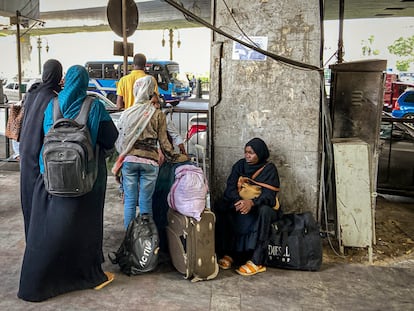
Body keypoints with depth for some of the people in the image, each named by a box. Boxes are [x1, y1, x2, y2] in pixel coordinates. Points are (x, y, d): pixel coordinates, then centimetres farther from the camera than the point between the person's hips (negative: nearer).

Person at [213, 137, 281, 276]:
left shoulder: (269, 169, -7)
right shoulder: (240, 165, 3)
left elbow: (269, 194, -20)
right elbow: (230, 188, -6)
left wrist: (252, 202, -40)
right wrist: (238, 202, -29)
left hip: (260, 206, -4)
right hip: (239, 204, 4)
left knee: (264, 210, -39)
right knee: (218, 207, -22)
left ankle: (256, 261, -37)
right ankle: (228, 253, -18)